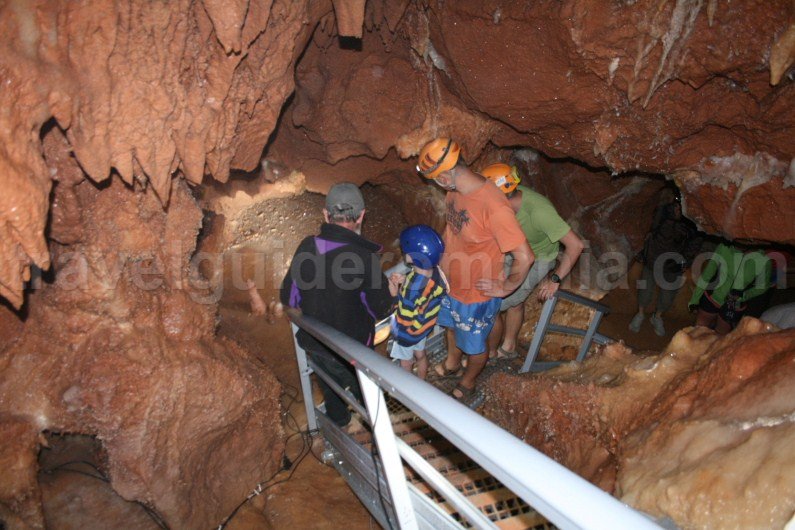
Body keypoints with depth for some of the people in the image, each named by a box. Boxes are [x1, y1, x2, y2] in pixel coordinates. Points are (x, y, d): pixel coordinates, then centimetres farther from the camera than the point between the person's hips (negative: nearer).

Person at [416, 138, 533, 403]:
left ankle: (467, 384, 49)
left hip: (477, 294, -7)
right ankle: (451, 363, 62)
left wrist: (505, 287, -19)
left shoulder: (493, 206, -37)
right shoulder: (455, 190, -12)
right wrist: (442, 255, 7)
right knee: (453, 326, 33)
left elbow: (524, 257, -32)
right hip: (451, 282, 7)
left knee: (474, 345, 19)